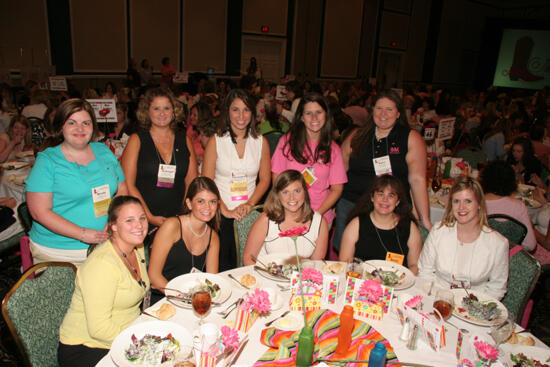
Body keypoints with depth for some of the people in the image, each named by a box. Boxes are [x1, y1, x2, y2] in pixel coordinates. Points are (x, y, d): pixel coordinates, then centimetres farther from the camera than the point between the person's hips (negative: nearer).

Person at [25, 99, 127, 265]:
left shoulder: (104, 152, 10)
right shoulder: (47, 161, -3)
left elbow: (122, 190, 12)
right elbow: (40, 212, -9)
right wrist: (83, 234, -18)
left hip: (104, 244, 3)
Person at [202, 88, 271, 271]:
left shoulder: (261, 142, 7)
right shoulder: (215, 141, 0)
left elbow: (265, 179, 7)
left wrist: (249, 204, -8)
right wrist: (225, 210, -12)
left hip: (250, 214, 2)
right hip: (221, 214, -1)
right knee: (221, 268, -1)